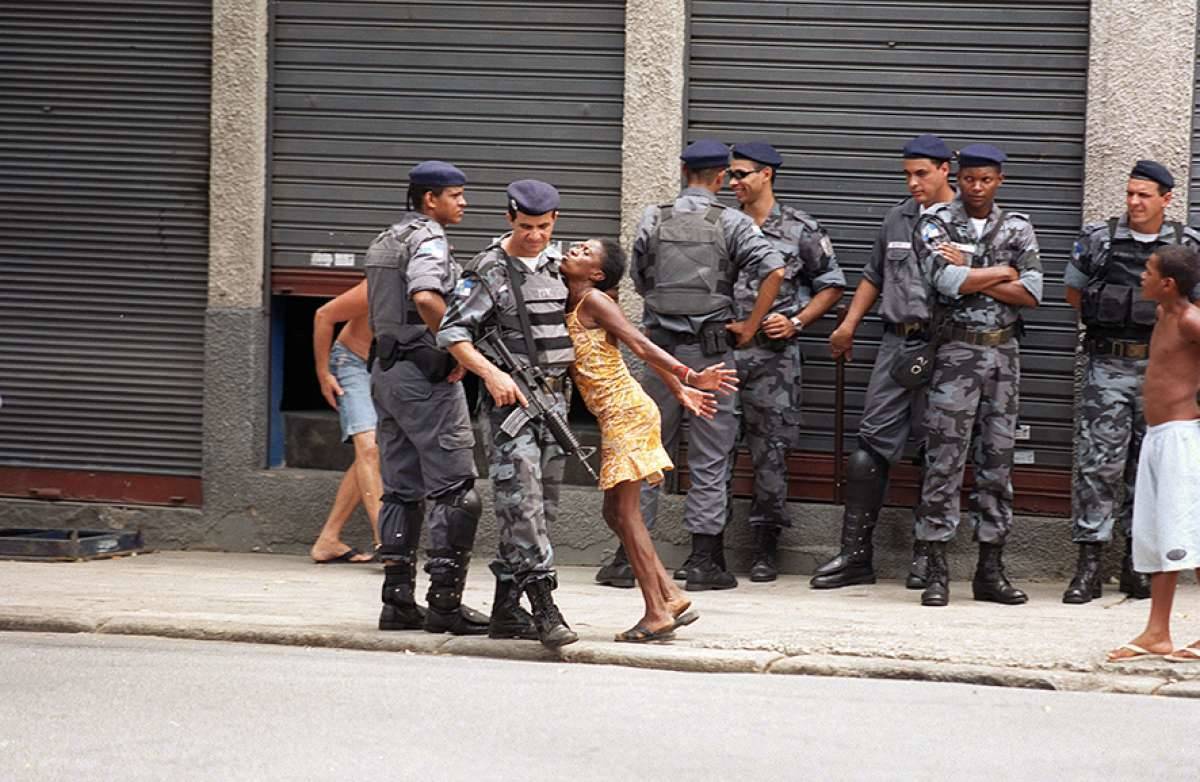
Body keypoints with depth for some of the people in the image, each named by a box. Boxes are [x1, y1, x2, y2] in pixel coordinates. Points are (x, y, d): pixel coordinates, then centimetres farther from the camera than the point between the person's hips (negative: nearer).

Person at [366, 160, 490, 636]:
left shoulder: (384, 243, 18)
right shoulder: (428, 239, -12)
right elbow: (426, 297, -30)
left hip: (387, 370, 10)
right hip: (425, 372, -10)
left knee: (401, 489, 11)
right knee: (453, 489, -6)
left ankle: (398, 601, 11)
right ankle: (445, 603, -9)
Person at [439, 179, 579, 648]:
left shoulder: (556, 262, 12)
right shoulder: (490, 272, -8)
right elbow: (452, 333, -12)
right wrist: (491, 373, -24)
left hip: (554, 396, 7)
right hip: (510, 399, -7)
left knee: (542, 505, 8)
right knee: (521, 503, -14)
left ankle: (506, 610, 13)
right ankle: (544, 608, -19)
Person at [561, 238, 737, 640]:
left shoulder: (594, 300, -8)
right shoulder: (571, 306, 16)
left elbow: (641, 345, -15)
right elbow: (642, 351, 18)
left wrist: (688, 378, -24)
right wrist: (679, 390, 20)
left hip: (625, 411, -9)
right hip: (615, 415, 9)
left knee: (625, 513, -7)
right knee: (615, 513, 11)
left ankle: (657, 614, -7)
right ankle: (671, 596, 11)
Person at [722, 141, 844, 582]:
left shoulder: (801, 230, 4)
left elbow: (831, 285, 9)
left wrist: (796, 322, -3)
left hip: (773, 352, -3)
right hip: (722, 348, 3)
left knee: (770, 452, -2)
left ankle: (765, 549, 4)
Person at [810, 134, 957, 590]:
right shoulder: (898, 219, 16)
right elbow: (874, 276, 26)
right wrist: (849, 325, 23)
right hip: (897, 342, 5)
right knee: (873, 442, -1)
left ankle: (927, 554, 11)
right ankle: (856, 553, 1)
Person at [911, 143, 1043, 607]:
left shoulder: (1017, 229, 9)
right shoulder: (935, 225, 1)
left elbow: (1032, 293, -3)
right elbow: (948, 281, -16)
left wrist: (969, 274, -8)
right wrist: (1003, 272, -5)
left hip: (1004, 353, 3)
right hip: (956, 353, -3)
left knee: (997, 461, 6)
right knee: (944, 461, -6)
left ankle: (990, 570, 10)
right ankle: (937, 572, -3)